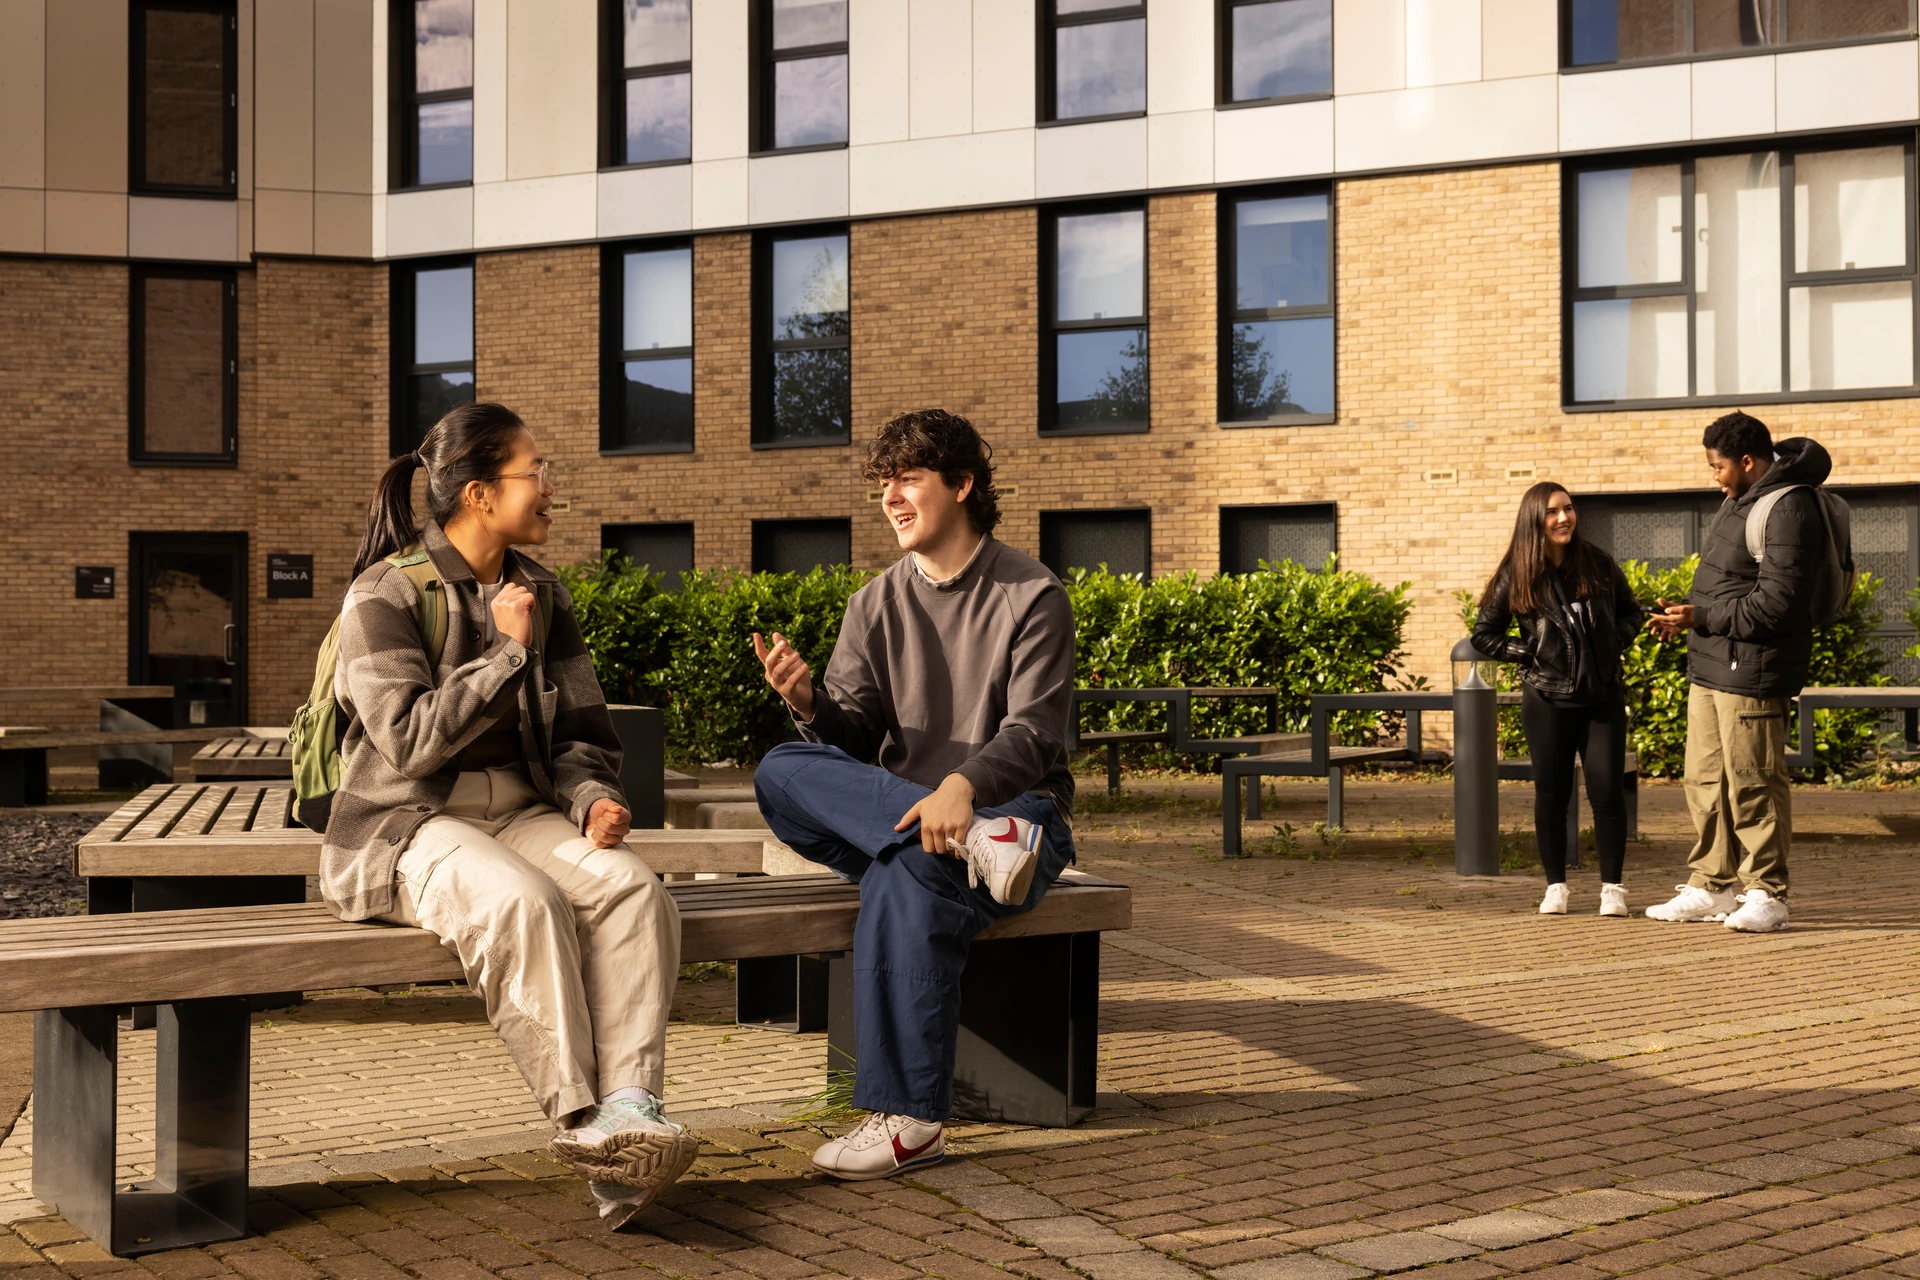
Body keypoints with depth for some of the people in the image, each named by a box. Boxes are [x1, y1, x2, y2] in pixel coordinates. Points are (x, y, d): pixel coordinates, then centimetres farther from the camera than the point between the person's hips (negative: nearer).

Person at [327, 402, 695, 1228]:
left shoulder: (541, 595, 13)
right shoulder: (385, 595, -6)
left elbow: (581, 732, 15)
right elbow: (411, 742, -16)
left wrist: (592, 797, -7)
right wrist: (508, 652, -12)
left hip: (520, 812, 6)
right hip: (410, 826, -5)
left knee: (632, 888, -26)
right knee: (523, 902, -37)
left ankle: (629, 1106, -35)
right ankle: (580, 1118, -30)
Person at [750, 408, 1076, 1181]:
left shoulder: (1031, 597, -2)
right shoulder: (878, 604, 12)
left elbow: (1032, 733, -13)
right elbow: (854, 736, 6)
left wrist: (963, 785, -33)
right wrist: (809, 704, -17)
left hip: (1018, 808, -4)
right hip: (889, 817, 4)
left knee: (906, 876, -37)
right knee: (780, 773, -23)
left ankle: (910, 1119, -31)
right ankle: (975, 842, -34)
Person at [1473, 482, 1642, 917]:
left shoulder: (1598, 564, 2)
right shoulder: (1517, 578, -3)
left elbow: (1630, 611, 16)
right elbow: (1484, 635, 4)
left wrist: (1615, 644, -1)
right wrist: (1530, 654, -6)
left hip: (1603, 697, 1)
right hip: (1547, 700, -1)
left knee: (1608, 793, -2)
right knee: (1551, 795, 5)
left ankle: (1612, 888, 7)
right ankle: (1555, 887, 16)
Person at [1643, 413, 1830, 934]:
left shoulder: (1788, 510, -16)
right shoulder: (1741, 501, 17)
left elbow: (1775, 603, -22)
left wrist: (1700, 618, -17)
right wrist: (1684, 613, 8)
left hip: (1751, 674, -10)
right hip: (1711, 668, 10)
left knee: (1753, 783, -5)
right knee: (1705, 779, 13)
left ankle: (1767, 895, 3)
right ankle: (1712, 886, 22)